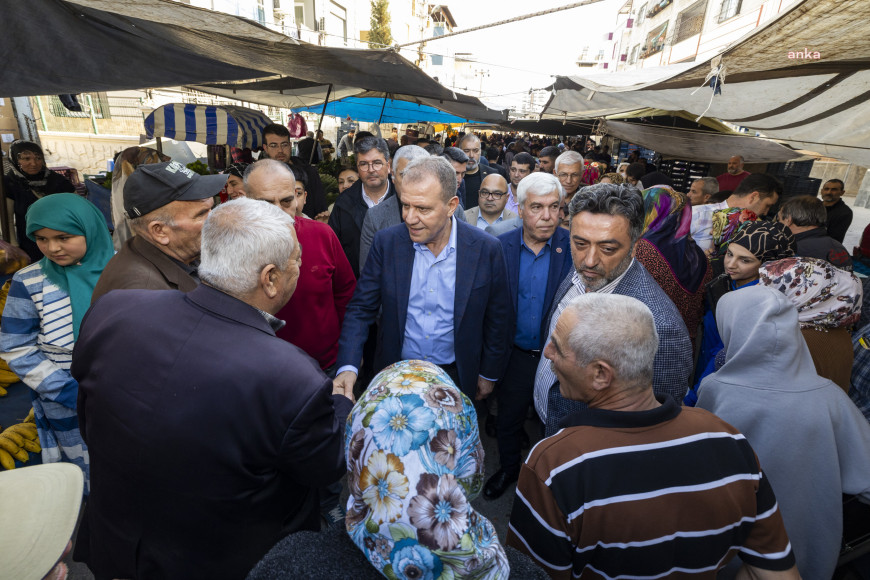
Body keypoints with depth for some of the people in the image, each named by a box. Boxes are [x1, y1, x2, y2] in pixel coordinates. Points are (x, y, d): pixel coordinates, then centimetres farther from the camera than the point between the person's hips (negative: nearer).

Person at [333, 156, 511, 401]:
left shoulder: (486, 249, -16)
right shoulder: (386, 242, -13)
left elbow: (497, 319, -5)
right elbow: (361, 308, -9)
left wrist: (489, 374, 3)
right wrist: (348, 367, -22)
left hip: (456, 375, -1)